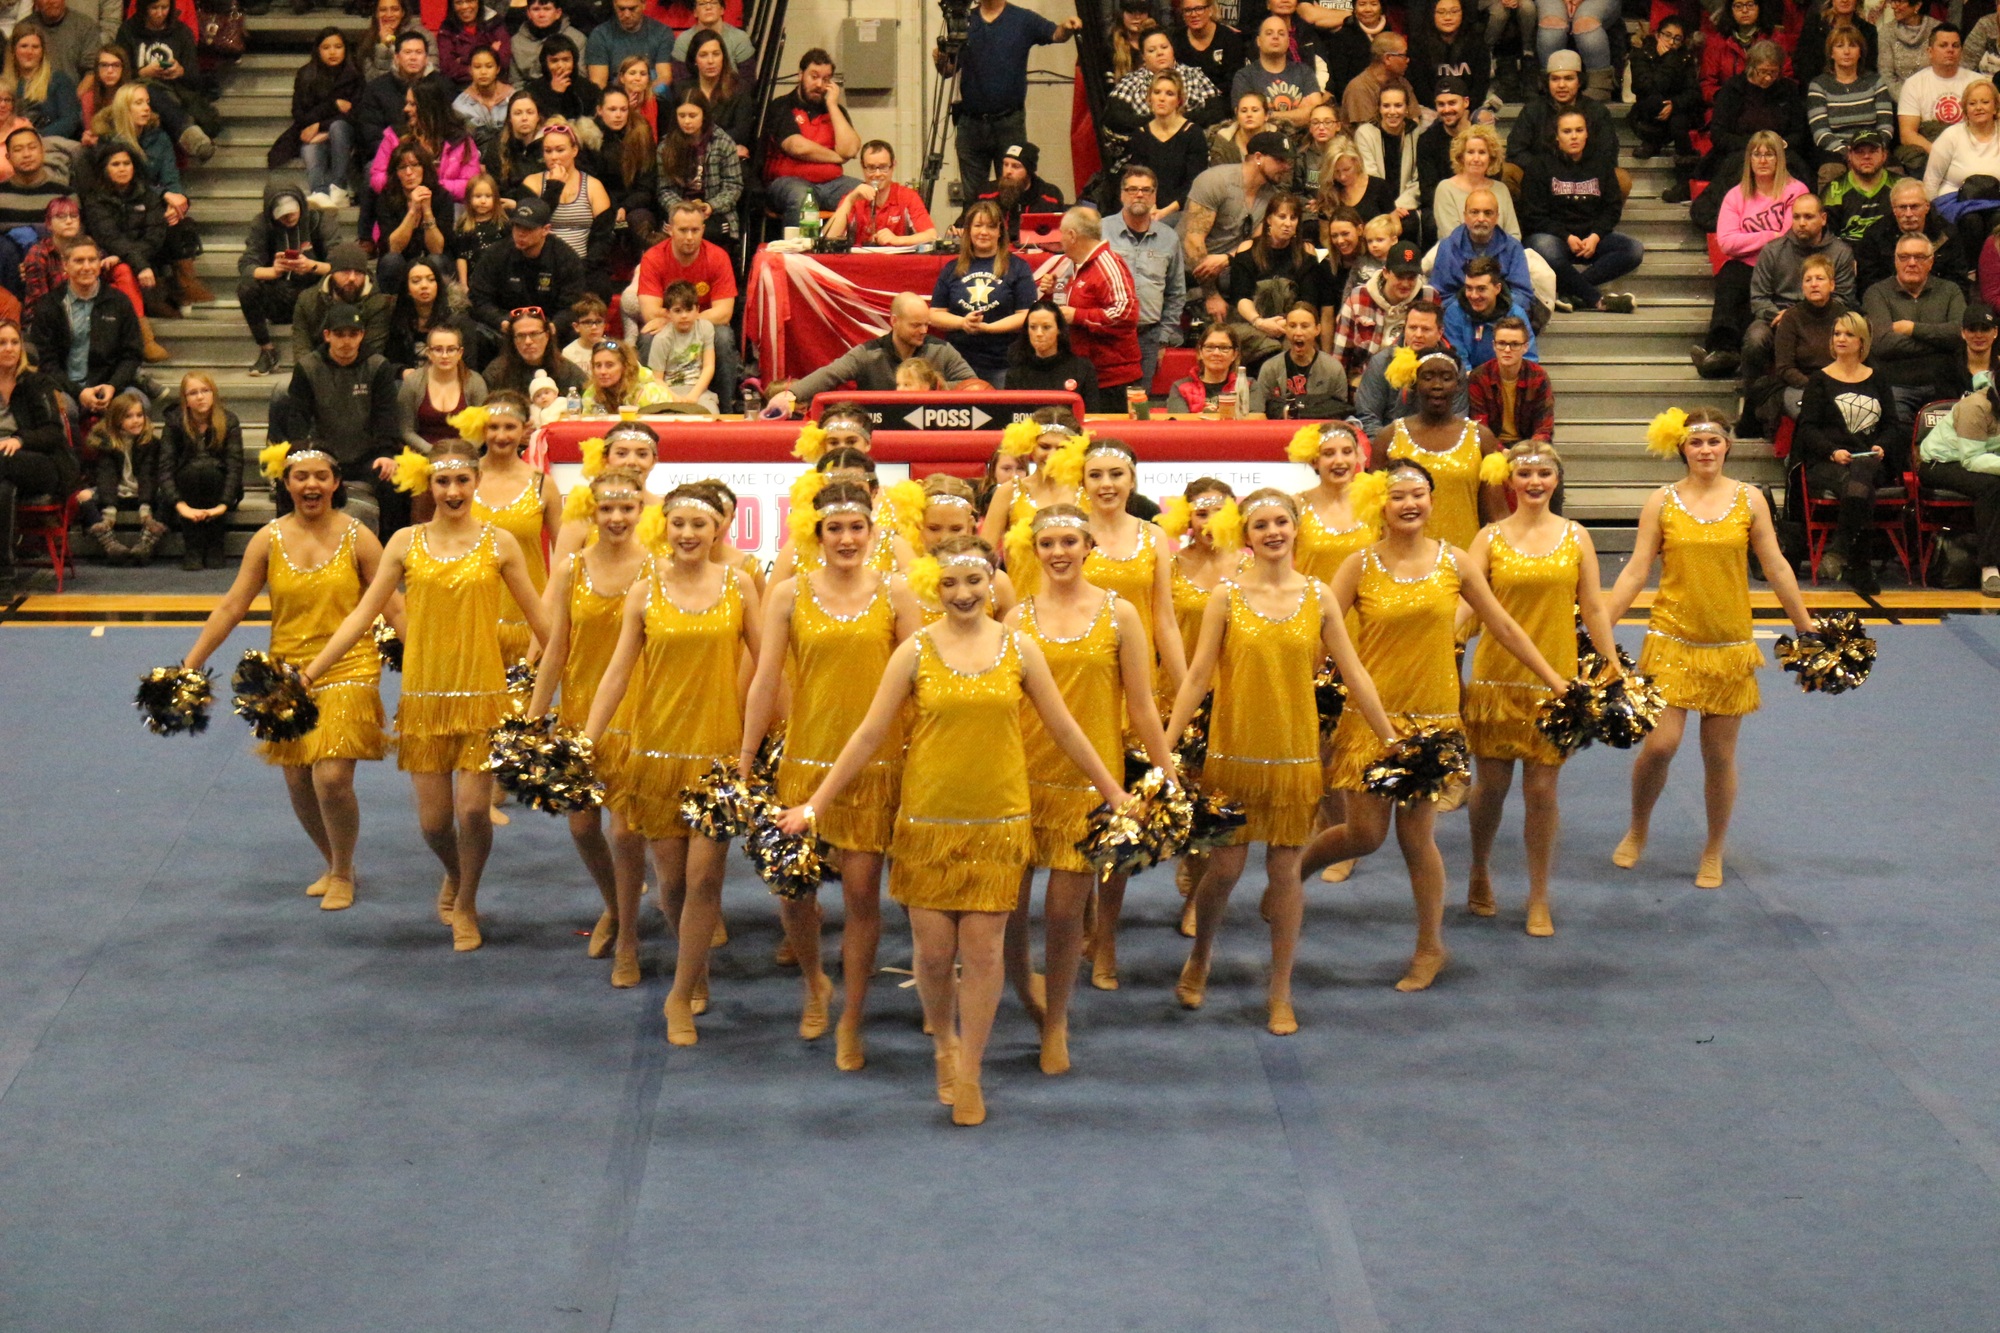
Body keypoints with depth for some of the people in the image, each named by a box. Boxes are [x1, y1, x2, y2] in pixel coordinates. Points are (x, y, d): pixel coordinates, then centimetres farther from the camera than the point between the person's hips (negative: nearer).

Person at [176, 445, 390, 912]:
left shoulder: (357, 537, -4)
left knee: (332, 777, -13)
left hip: (347, 669, -3)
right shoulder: (269, 540, 2)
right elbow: (231, 607, 4)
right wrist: (188, 666, 0)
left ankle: (343, 874, 11)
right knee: (297, 782, 7)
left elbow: (390, 608, -2)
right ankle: (332, 865, 32)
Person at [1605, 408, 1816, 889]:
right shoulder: (1662, 503, 0)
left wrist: (1807, 628, 10)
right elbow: (1635, 572, 0)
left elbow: (1776, 568, 8)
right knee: (1660, 745, -12)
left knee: (1719, 755, 5)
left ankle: (1714, 853, 23)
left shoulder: (1749, 500, 3)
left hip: (1730, 645, 1)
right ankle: (1637, 831, 15)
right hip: (1672, 641, -1)